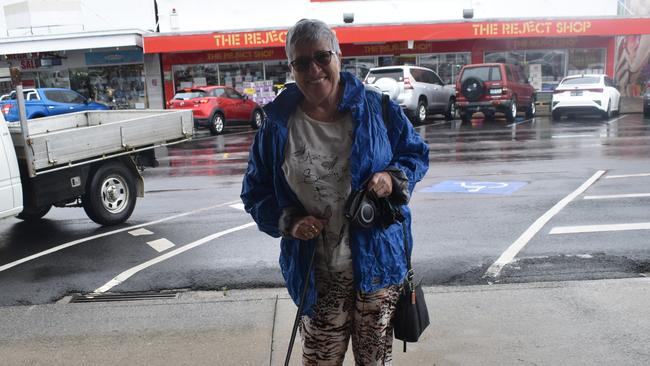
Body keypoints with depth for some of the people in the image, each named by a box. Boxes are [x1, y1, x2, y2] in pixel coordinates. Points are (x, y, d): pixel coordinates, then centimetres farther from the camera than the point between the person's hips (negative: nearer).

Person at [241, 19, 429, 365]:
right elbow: (255, 193, 5)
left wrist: (394, 178, -13)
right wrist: (289, 221, -13)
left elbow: (417, 153, 8)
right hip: (318, 273, 0)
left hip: (378, 261, 1)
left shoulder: (376, 108, -3)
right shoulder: (278, 125, -2)